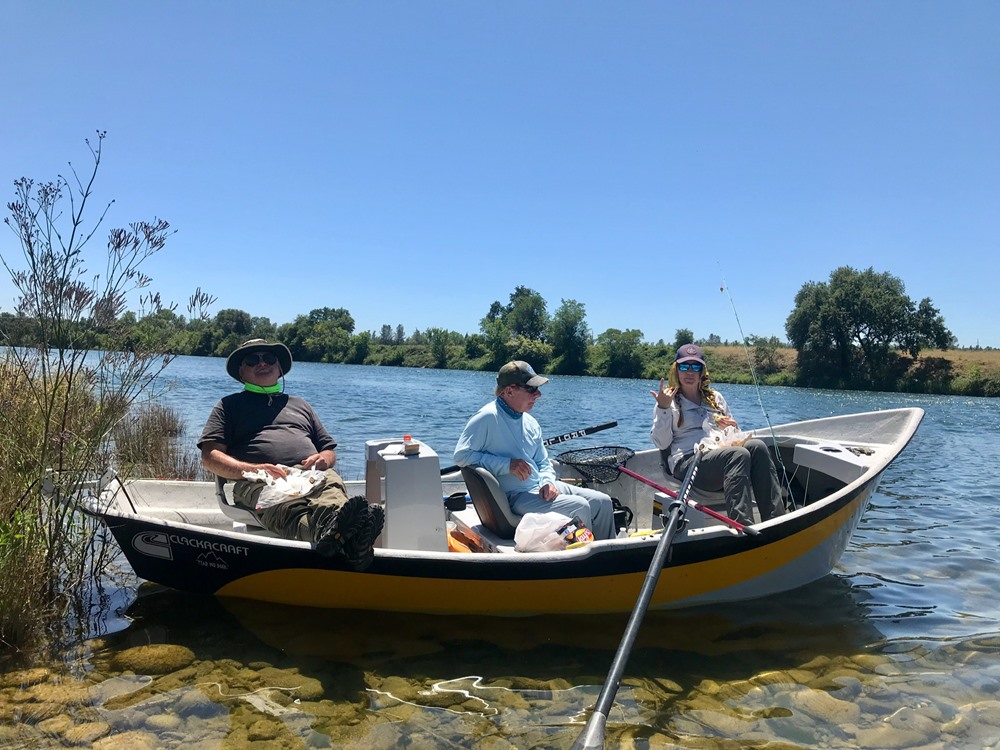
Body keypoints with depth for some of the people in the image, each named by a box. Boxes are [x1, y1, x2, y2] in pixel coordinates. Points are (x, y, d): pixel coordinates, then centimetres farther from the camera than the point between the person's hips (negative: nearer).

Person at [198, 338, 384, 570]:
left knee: (332, 485, -38)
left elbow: (330, 451, 34)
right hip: (259, 482, -3)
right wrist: (253, 470, -8)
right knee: (289, 507, -42)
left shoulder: (300, 404, 38)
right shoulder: (230, 405, 27)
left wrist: (323, 460, 6)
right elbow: (209, 456, 12)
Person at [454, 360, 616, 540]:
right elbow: (461, 455, -18)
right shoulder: (487, 418, -13)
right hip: (515, 497, -9)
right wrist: (507, 464, -21)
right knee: (578, 506, -22)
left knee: (602, 501, 2)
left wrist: (548, 482, -5)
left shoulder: (530, 422, 12)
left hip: (541, 489, 9)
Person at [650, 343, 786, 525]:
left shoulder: (715, 398, 26)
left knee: (756, 446, -27)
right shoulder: (669, 401, 13)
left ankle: (776, 519, -35)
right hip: (688, 462, -5)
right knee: (739, 454, -34)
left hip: (723, 456, 5)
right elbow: (661, 443, 0)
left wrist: (731, 427, 4)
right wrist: (663, 409, -10)